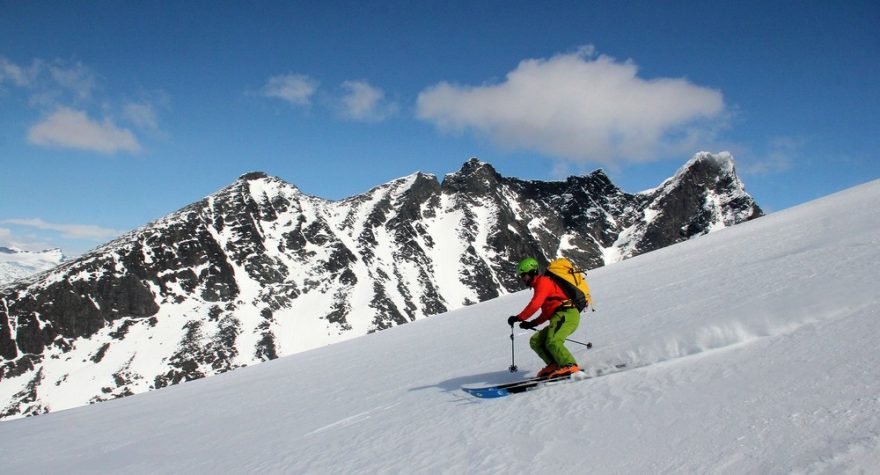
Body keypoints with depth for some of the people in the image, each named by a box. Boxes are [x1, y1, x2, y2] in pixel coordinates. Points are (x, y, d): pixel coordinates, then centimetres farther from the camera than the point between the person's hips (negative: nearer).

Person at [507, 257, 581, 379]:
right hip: (559, 316, 10)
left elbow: (535, 304, -15)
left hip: (566, 314, -10)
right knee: (535, 341, 6)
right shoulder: (539, 285, 28)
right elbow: (547, 312, 29)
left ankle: (570, 366, -33)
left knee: (552, 342, -29)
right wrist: (532, 324, 19)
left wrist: (519, 318, -9)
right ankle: (554, 365, -7)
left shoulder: (543, 281, -2)